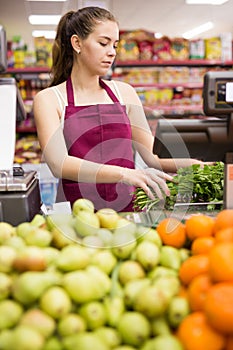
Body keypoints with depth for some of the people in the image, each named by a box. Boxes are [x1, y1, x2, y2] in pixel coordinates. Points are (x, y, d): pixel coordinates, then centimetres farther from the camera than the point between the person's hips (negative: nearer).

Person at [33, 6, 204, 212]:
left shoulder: (124, 93, 12)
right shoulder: (49, 99, 1)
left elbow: (152, 155, 12)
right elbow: (59, 164, -14)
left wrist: (192, 164, -6)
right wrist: (124, 174, -27)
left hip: (128, 209, 3)